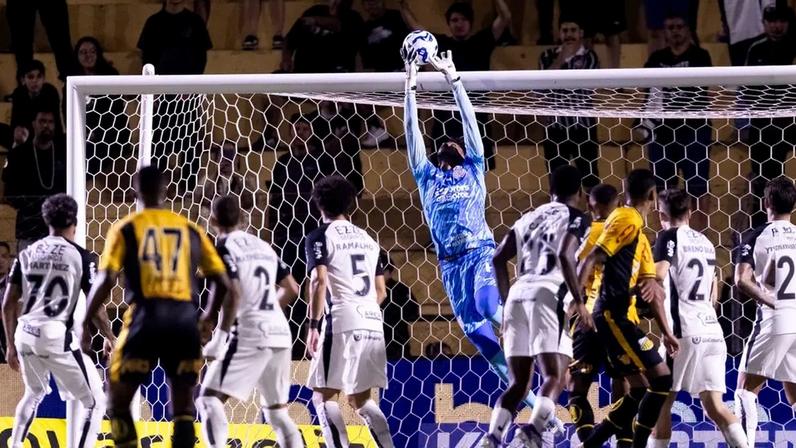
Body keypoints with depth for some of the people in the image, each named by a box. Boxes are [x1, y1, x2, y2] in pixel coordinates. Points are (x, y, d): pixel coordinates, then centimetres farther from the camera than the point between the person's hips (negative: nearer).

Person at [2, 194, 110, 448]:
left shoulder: (27, 254, 12)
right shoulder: (80, 256, -1)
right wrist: (110, 339, 12)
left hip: (25, 334, 6)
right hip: (57, 336, -6)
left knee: (35, 394, 32)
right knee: (95, 403, 4)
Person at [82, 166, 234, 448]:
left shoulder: (126, 228, 7)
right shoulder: (190, 230, 15)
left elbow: (106, 279, -4)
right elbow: (221, 281, 14)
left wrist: (86, 323, 4)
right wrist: (209, 317, 32)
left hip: (146, 318, -2)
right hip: (185, 319, 2)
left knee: (118, 401, 12)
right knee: (183, 408, 11)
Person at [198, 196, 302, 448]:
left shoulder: (225, 248, -5)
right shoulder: (262, 246, 18)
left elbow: (233, 294, -18)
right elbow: (291, 289, 22)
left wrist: (220, 336, -17)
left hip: (249, 335, -7)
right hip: (279, 333, 7)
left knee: (210, 399, -6)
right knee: (277, 411, 15)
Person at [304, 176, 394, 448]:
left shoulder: (320, 237, 0)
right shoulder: (367, 239, 19)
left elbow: (319, 281, -13)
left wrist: (313, 325, -12)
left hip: (341, 323, -6)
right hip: (373, 323, 6)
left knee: (324, 395, 1)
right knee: (359, 398, 16)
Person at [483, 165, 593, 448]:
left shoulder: (530, 218, 25)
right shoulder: (576, 218, 6)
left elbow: (499, 258, 19)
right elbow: (565, 255, -12)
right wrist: (579, 302, -11)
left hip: (518, 295, 6)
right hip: (547, 296, -6)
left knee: (518, 383, 9)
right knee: (555, 377, -8)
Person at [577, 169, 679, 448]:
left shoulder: (640, 235, 22)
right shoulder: (628, 219, -9)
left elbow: (651, 288, 23)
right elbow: (592, 259, -18)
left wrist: (667, 333, 20)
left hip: (616, 317, 10)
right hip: (612, 315, -10)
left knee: (640, 390, 12)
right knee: (661, 379, -11)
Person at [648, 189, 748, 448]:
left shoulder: (670, 236, -2)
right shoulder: (706, 242, 19)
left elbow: (658, 275, -20)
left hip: (684, 331, -6)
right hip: (713, 331, 6)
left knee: (662, 400, 4)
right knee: (714, 405, 3)